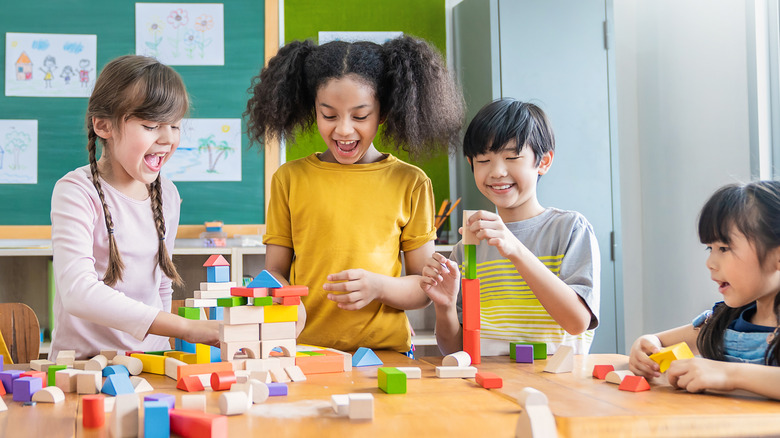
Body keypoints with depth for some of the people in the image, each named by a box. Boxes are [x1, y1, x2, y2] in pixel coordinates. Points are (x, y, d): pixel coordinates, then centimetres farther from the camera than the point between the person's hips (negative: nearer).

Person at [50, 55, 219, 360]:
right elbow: (78, 292, -25)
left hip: (151, 361, 5)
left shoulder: (167, 194, 9)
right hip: (83, 360, -5)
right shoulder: (76, 192, -11)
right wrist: (186, 328, -30)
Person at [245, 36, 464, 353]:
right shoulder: (289, 179, 10)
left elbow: (425, 286, 9)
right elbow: (275, 270, 12)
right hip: (303, 348, 2)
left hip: (386, 351, -1)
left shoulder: (410, 183, 8)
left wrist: (378, 286, -11)